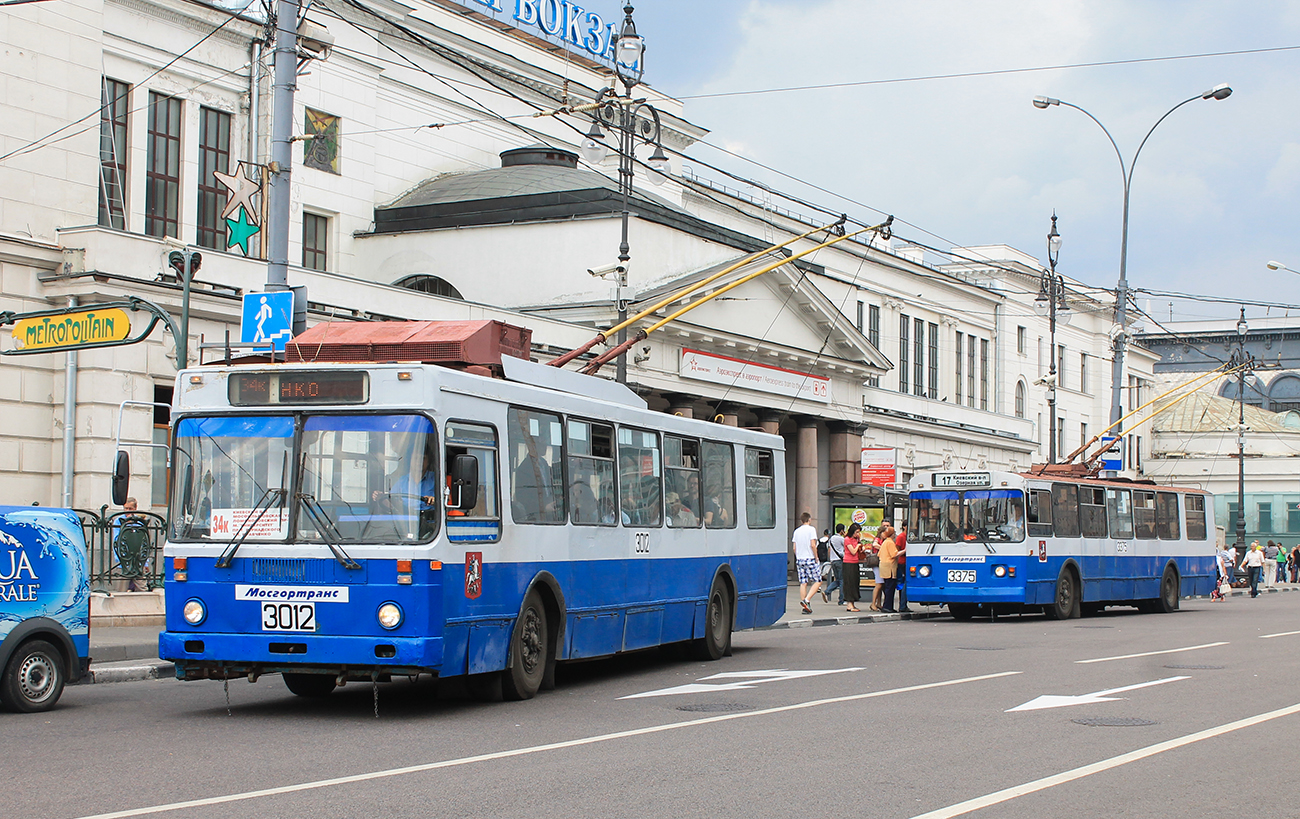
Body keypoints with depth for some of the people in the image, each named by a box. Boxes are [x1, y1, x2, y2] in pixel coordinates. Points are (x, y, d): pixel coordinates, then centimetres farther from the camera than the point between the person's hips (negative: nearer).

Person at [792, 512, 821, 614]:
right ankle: (807, 600, -15)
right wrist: (816, 558, -4)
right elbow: (813, 545, -13)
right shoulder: (811, 529, -6)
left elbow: (794, 548, 11)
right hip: (810, 559, -6)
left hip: (799, 560, 6)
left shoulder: (797, 531, 12)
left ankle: (805, 607, 4)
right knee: (818, 581, 1)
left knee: (803, 583, 5)